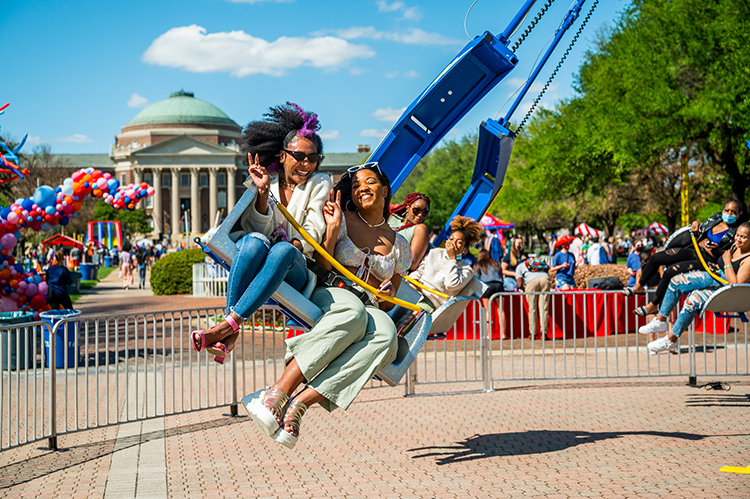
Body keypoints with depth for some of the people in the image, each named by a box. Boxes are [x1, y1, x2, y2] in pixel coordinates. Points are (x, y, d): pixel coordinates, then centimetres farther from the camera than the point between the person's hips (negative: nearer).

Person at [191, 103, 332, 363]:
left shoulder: (320, 184, 9)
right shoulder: (263, 179, 11)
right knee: (255, 241, -35)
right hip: (253, 261, 1)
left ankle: (228, 323, -43)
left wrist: (292, 246, -19)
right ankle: (231, 332, -41)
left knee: (284, 250, -37)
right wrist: (262, 192, -16)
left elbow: (312, 234, -1)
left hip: (293, 271, -1)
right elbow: (258, 227, -2)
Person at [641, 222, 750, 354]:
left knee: (692, 300, -30)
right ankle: (660, 320, 4)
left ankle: (671, 340, -19)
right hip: (713, 277, 9)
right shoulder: (735, 246, 3)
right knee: (676, 281, 0)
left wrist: (727, 263, -23)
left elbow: (736, 285, -26)